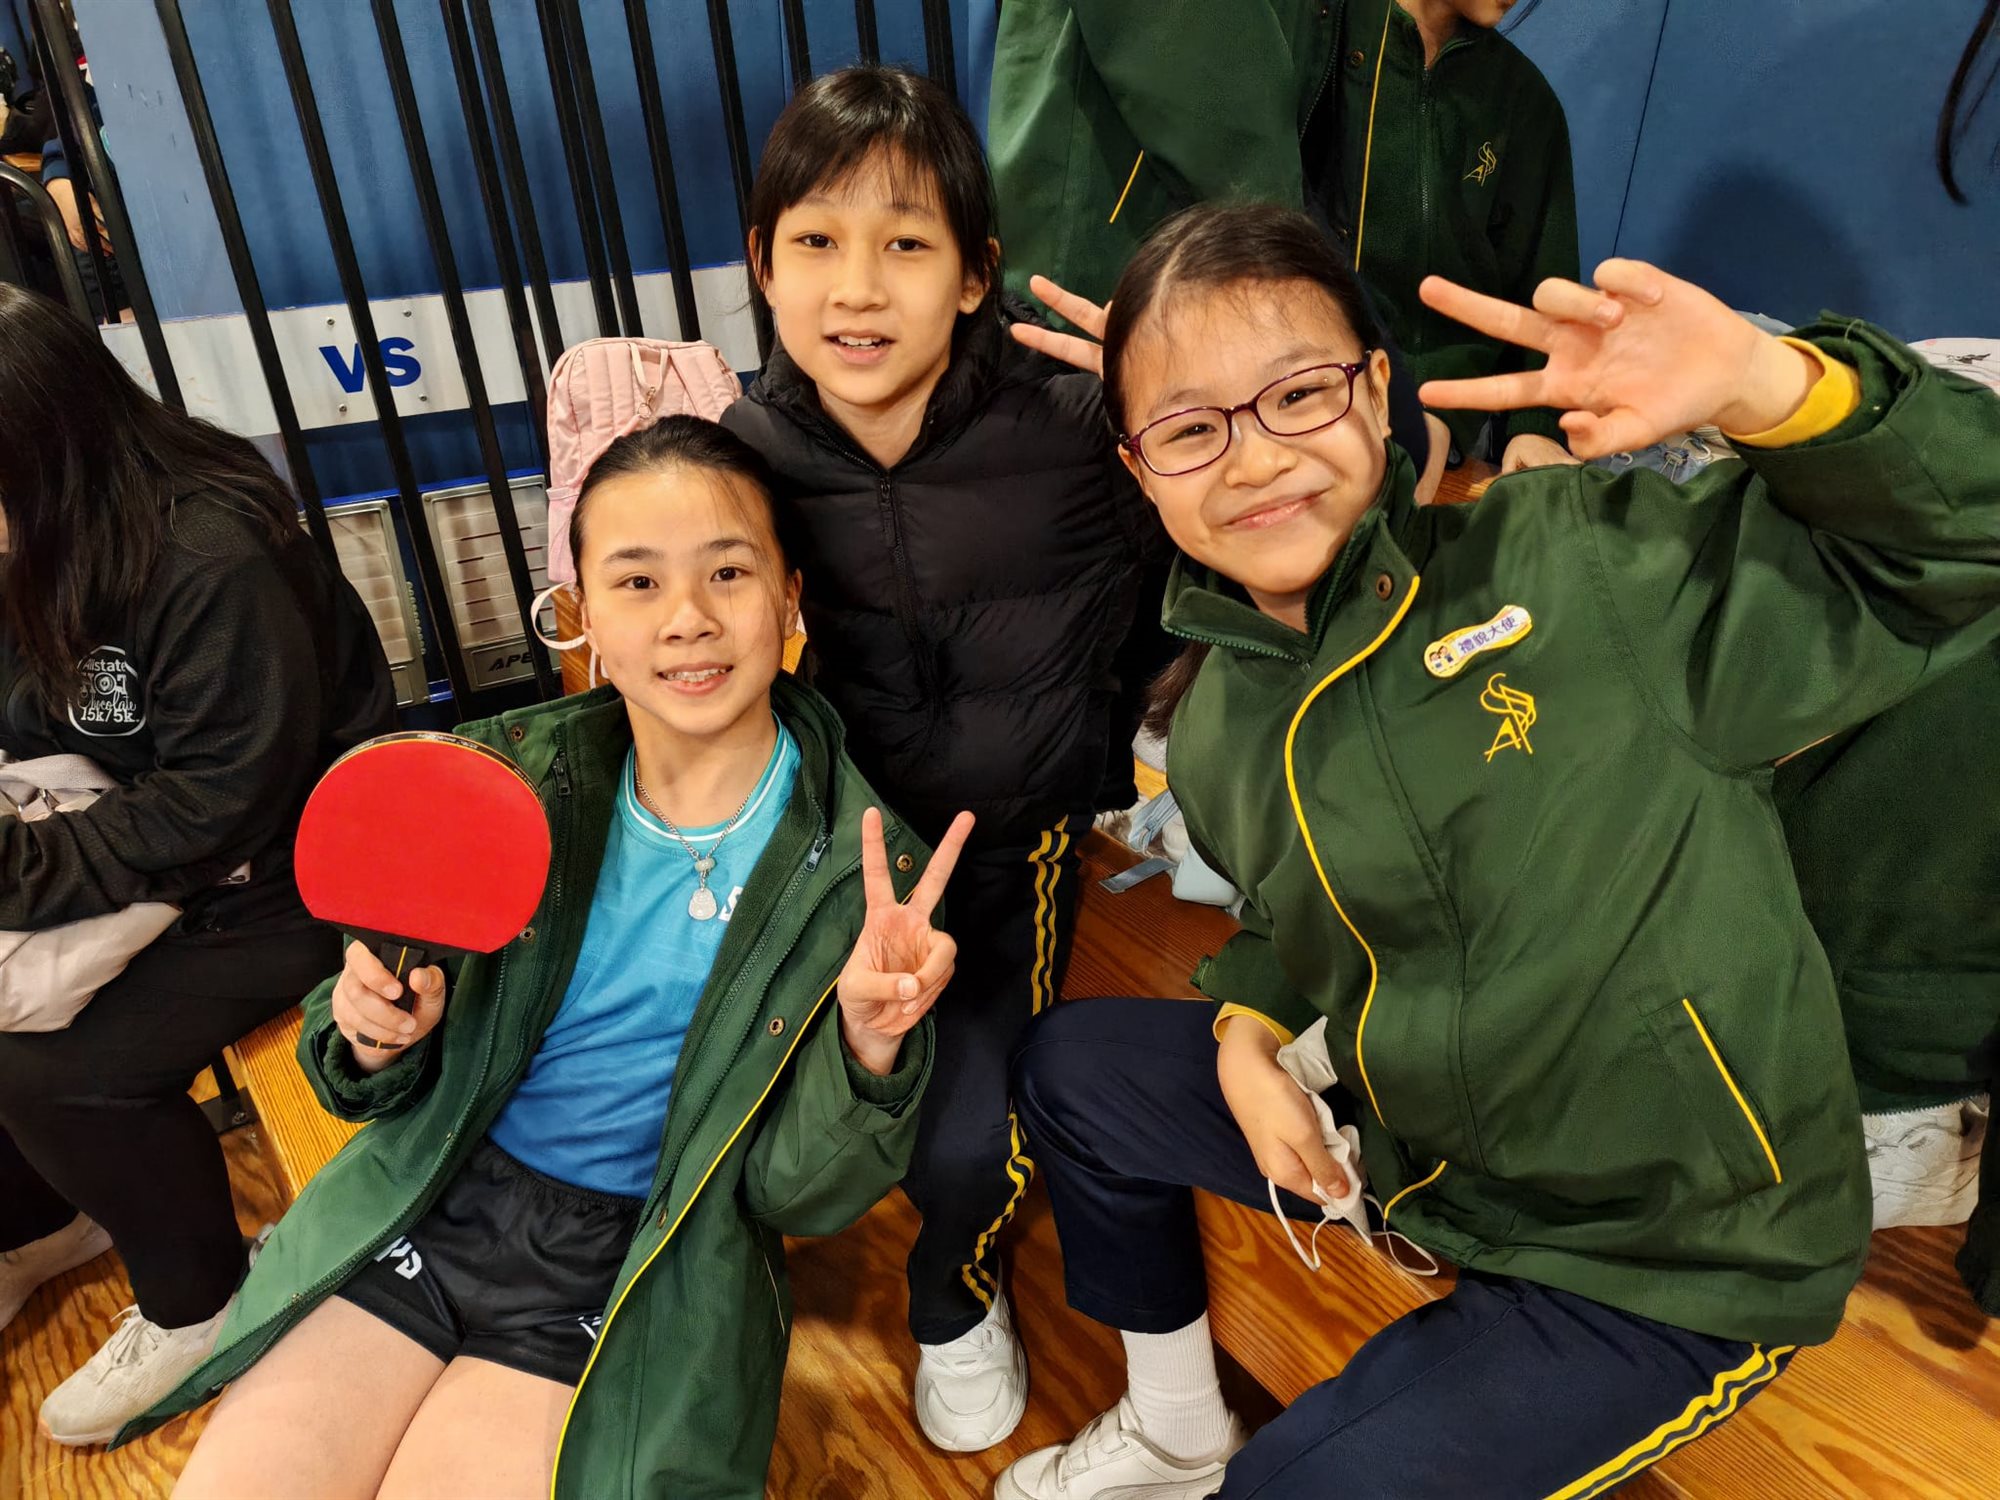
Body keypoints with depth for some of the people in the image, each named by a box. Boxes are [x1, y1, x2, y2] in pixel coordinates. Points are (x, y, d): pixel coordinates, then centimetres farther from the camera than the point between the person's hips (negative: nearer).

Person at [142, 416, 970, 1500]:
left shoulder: (862, 865, -14)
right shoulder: (517, 773, -4)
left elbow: (798, 1195, -11)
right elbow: (401, 1083, 9)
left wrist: (868, 1044, -30)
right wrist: (379, 1041, -14)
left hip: (640, 1266, -2)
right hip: (432, 1198, 3)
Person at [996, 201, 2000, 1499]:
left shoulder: (1592, 564, -23)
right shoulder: (1214, 731, -4)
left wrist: (1773, 388, -37)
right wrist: (1250, 1027, -7)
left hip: (1676, 1261, -5)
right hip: (1412, 1148, 6)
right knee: (1075, 1066, 11)